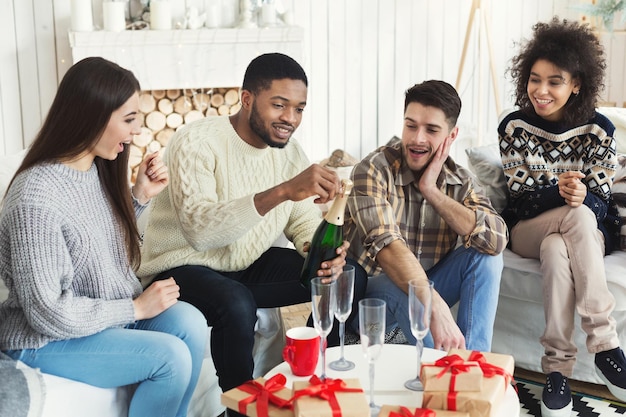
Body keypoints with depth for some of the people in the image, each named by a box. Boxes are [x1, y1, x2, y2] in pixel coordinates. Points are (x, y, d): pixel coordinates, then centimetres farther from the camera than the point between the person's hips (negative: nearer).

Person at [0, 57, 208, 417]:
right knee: (171, 357, -21)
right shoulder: (37, 198, -27)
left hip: (113, 311, 8)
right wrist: (136, 308, -18)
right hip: (46, 339, -7)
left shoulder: (98, 167, -1)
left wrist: (141, 196, -2)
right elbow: (49, 312, -25)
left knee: (189, 323, -15)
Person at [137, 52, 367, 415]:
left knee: (351, 277, -7)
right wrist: (282, 191, -49)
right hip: (184, 267, -7)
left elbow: (305, 222, 4)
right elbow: (198, 229, -39)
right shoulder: (197, 143, -22)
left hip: (250, 264, 7)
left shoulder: (289, 151, 1)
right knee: (237, 304, -39)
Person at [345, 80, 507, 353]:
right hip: (371, 291, -5)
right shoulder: (374, 170, -18)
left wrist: (431, 191, -23)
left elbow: (496, 241, -20)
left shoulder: (460, 181, -3)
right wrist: (437, 308, -45)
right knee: (396, 286, -36)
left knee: (486, 257, -16)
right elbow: (387, 246, -33)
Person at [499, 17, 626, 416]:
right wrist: (559, 193, -31)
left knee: (557, 251, -36)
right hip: (527, 230, 0)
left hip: (590, 232, 0)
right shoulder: (514, 126, -4)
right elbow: (520, 198, -9)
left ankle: (558, 367, -31)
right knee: (578, 217, -34)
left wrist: (580, 196, -32)